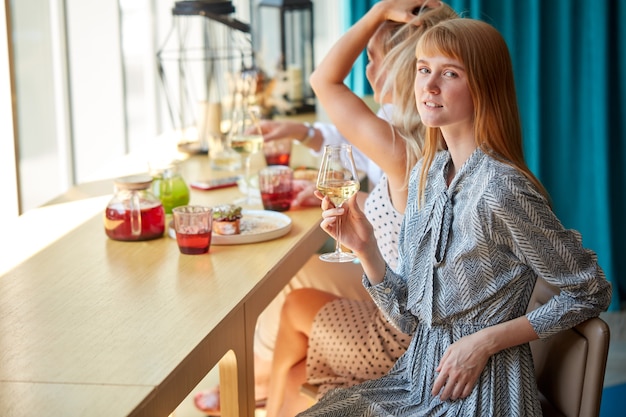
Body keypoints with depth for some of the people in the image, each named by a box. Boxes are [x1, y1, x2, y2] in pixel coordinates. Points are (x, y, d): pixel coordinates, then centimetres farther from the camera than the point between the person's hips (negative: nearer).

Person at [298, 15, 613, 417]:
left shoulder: (502, 188, -20)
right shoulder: (426, 175, 3)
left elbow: (591, 292, -11)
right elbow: (408, 313, 6)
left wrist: (485, 340, -15)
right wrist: (364, 246, -9)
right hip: (419, 377, 7)